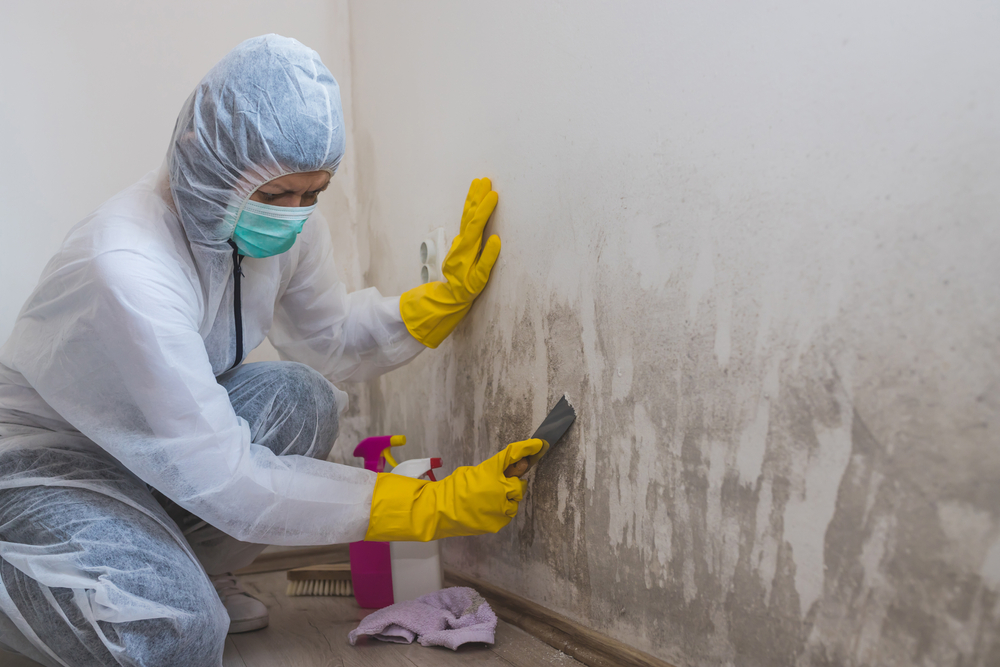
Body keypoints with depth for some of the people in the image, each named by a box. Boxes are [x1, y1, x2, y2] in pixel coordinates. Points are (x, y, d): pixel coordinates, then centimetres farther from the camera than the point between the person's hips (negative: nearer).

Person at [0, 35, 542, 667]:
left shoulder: (286, 224, -12)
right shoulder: (125, 271, -36)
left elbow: (331, 338, 4)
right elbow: (222, 478, -34)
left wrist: (451, 293, -11)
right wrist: (431, 506, -35)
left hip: (167, 434, 7)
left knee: (301, 397, -18)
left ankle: (197, 575, 4)